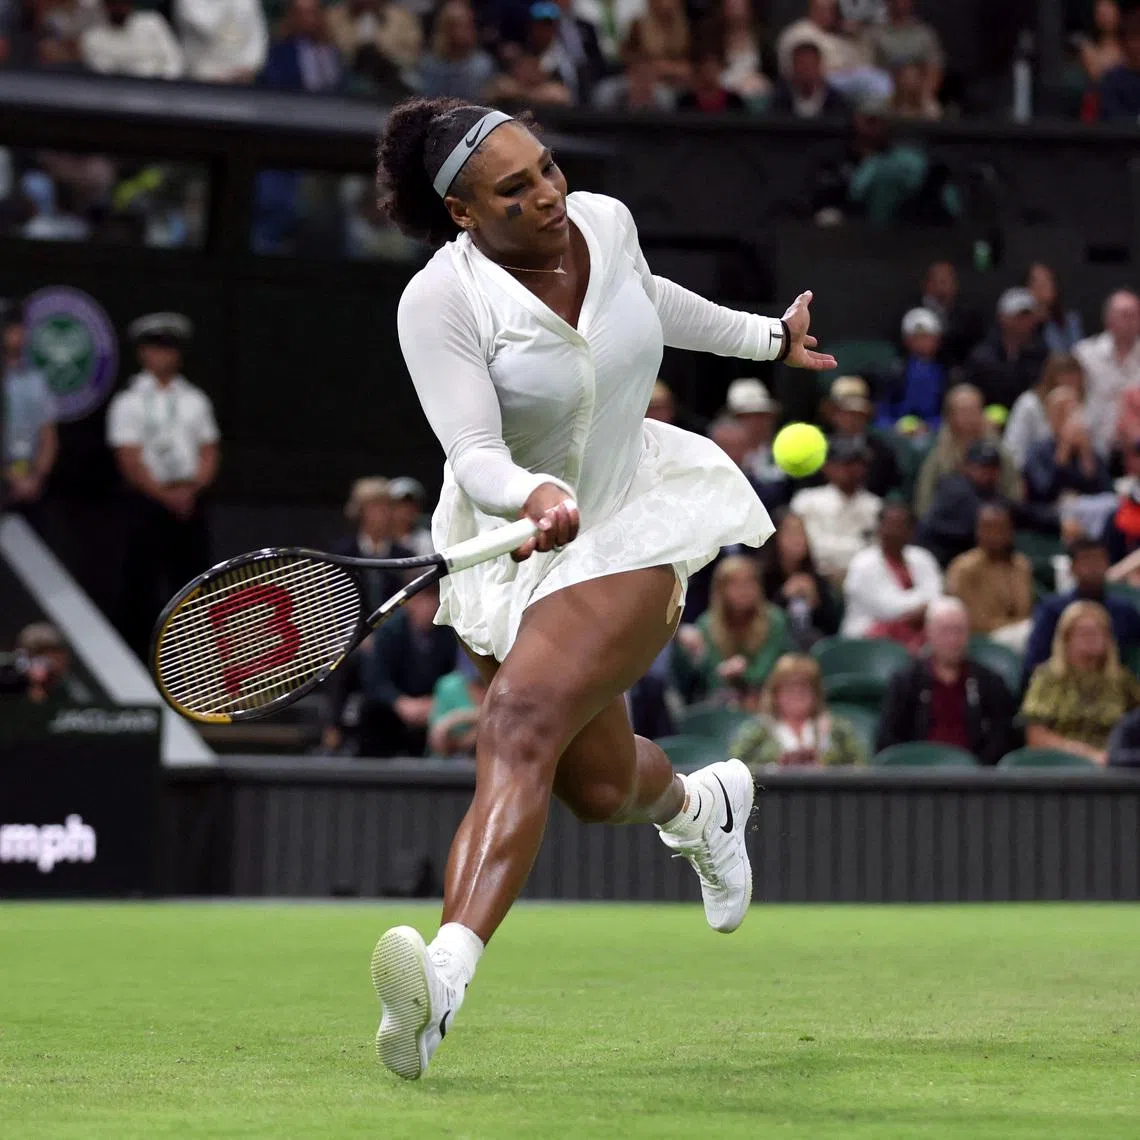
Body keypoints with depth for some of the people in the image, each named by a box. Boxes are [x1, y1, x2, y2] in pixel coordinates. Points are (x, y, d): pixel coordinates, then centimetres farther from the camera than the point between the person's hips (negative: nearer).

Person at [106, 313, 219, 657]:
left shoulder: (195, 400, 13)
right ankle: (136, 653, -2)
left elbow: (209, 453, 10)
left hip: (189, 502, 4)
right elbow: (131, 461, -7)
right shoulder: (128, 403, 0)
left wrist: (191, 489, -7)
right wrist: (167, 496, -14)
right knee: (142, 585, -6)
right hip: (147, 503, -4)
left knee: (194, 575, 1)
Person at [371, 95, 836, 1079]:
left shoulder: (606, 220, -6)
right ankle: (700, 805, 54)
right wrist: (533, 498, -50)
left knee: (525, 711, -26)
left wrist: (768, 337, 32)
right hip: (511, 543, 0)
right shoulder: (441, 301, -21)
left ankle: (448, 974, -41)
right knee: (599, 789, 12)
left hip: (635, 526, 0)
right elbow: (474, 458, -28)